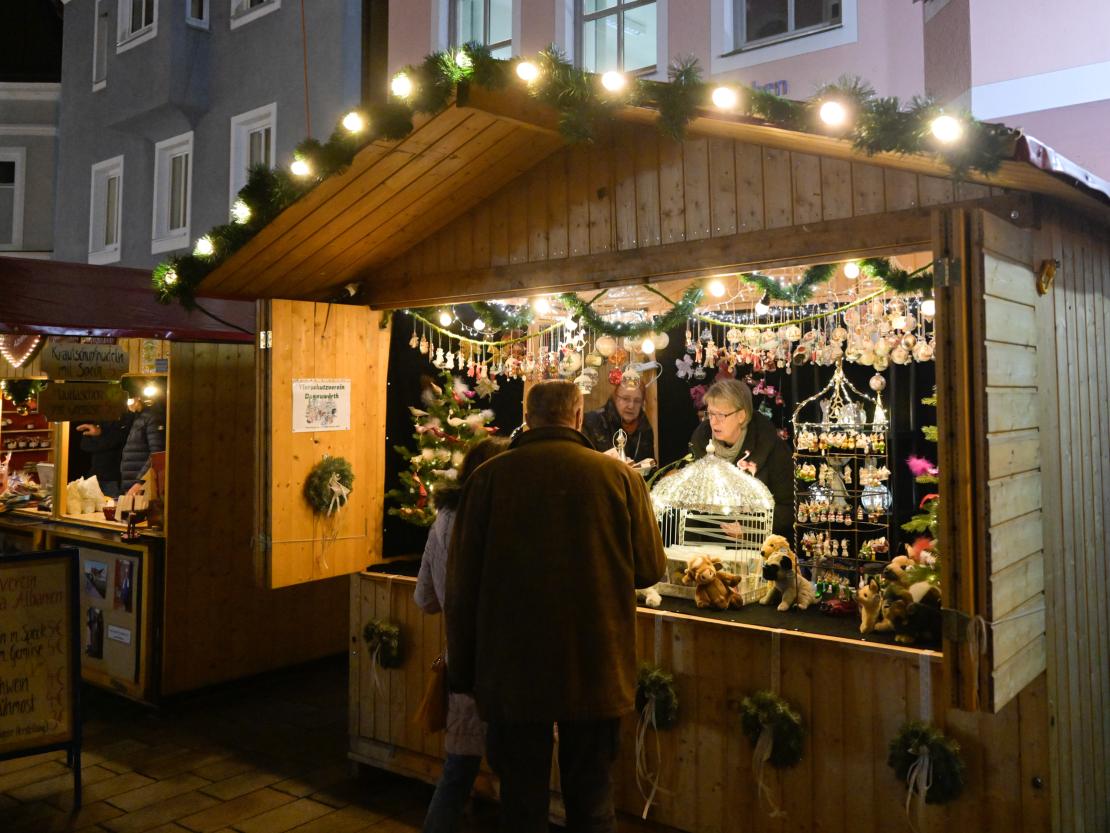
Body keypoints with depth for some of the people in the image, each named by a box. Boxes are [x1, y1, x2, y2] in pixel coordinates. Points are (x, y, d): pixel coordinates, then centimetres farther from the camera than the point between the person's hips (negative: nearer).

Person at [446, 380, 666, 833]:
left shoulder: (489, 477, -8)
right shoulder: (621, 476, -7)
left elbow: (461, 583, -4)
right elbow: (650, 568, 1)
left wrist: (462, 671, 6)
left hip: (512, 671, 0)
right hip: (596, 671, 1)